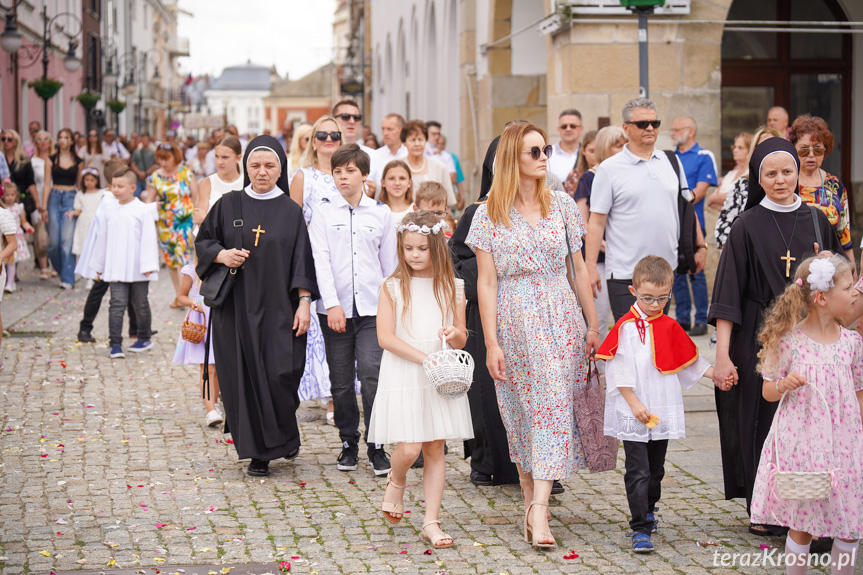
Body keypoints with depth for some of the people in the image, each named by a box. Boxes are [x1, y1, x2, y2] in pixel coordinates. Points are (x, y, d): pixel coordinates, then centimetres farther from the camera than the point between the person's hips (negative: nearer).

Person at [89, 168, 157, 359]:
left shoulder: (142, 210, -5)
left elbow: (148, 239, -6)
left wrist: (148, 266, -11)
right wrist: (99, 266, 17)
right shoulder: (109, 212, 5)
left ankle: (144, 338, 28)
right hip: (116, 269, 2)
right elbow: (102, 238, 14)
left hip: (138, 270, -2)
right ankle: (115, 344, -7)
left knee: (140, 304, 11)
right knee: (117, 304, -6)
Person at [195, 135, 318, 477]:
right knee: (244, 378, 0)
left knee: (281, 375, -9)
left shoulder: (291, 212, 3)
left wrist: (304, 302, -7)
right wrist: (221, 255, -9)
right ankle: (258, 452, 11)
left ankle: (285, 435, 19)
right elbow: (202, 241, 12)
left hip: (277, 308, -1)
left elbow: (302, 260, 2)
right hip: (236, 308, 1)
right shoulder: (228, 205, 6)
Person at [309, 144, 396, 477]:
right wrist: (332, 304, -14)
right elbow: (320, 259, -4)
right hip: (335, 308, 0)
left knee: (372, 374, -12)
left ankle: (377, 446, -4)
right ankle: (348, 443, 18)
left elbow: (390, 263, 13)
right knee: (341, 381, 5)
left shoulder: (381, 213, 9)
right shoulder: (323, 212, 5)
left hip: (373, 308, 0)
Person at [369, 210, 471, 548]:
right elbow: (385, 337, -8)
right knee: (409, 448, -11)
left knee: (435, 448, 3)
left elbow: (461, 341, 9)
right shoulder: (393, 287, 0)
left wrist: (454, 335, -16)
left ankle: (431, 522, 8)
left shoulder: (452, 287, 7)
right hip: (403, 377, -2)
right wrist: (424, 358, -17)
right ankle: (396, 482, 23)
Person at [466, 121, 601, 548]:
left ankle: (538, 510, -9)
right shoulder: (489, 215, 0)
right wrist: (491, 342, -7)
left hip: (560, 320, 1)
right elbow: (486, 282, -2)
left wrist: (592, 324, 8)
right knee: (522, 412, 5)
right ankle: (530, 492, 21)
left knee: (553, 408, -7)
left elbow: (579, 269, 11)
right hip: (514, 321, -1)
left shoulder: (562, 205, 7)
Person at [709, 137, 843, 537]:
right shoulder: (748, 226, -3)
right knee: (761, 419, 2)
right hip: (760, 338, -3)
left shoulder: (817, 222, 7)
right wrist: (722, 354, -13)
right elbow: (728, 294, -7)